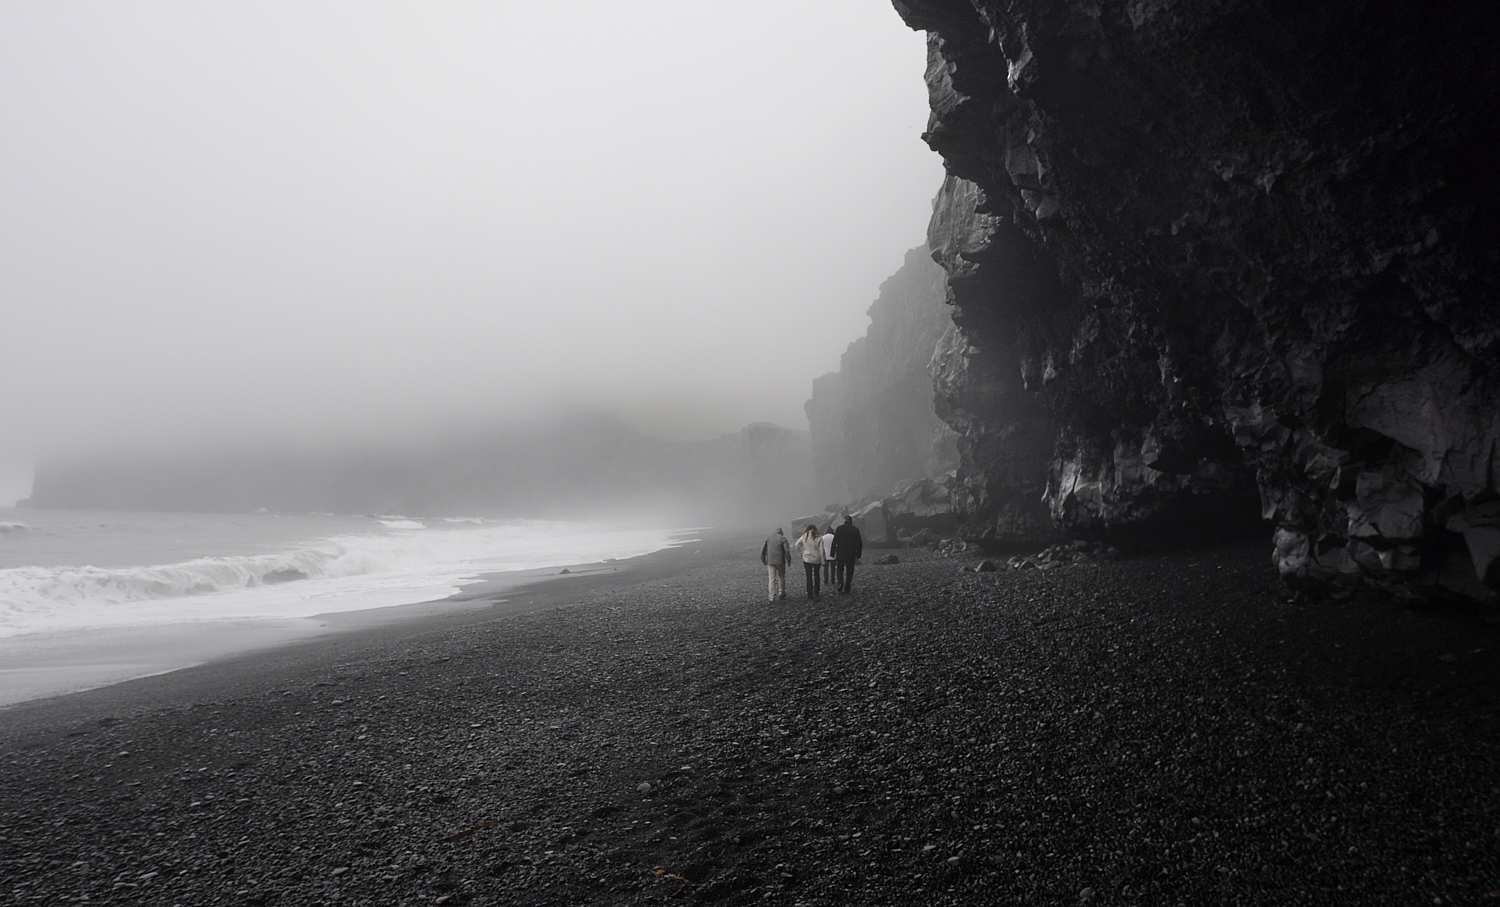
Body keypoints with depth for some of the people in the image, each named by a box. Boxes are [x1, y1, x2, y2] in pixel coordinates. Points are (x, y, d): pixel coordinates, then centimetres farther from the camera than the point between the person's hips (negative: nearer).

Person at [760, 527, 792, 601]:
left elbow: (762, 550, 9)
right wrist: (788, 560, 0)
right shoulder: (782, 538, -4)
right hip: (780, 561, -2)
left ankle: (772, 596, -1)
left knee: (771, 579, 2)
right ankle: (781, 593, 23)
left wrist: (763, 560, 18)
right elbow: (787, 551, -10)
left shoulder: (768, 538, 8)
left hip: (770, 562, 2)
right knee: (781, 577, 16)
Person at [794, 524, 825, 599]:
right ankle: (816, 592, 20)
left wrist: (801, 552, 9)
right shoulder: (819, 537, -6)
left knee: (809, 577, 4)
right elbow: (821, 550, -6)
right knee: (816, 575, 18)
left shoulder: (804, 536, -3)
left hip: (807, 559, 0)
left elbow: (797, 545, -2)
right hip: (817, 559, 1)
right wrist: (823, 561, 0)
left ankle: (810, 594, 0)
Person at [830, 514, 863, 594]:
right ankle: (847, 589, 8)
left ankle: (840, 582, -15)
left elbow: (834, 542, -5)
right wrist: (858, 555, 7)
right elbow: (859, 543, 1)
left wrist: (833, 554, 0)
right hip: (851, 555, 1)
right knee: (849, 572, 9)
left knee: (839, 569, 11)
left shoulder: (839, 528, -2)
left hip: (840, 554, -1)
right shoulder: (855, 529, 2)